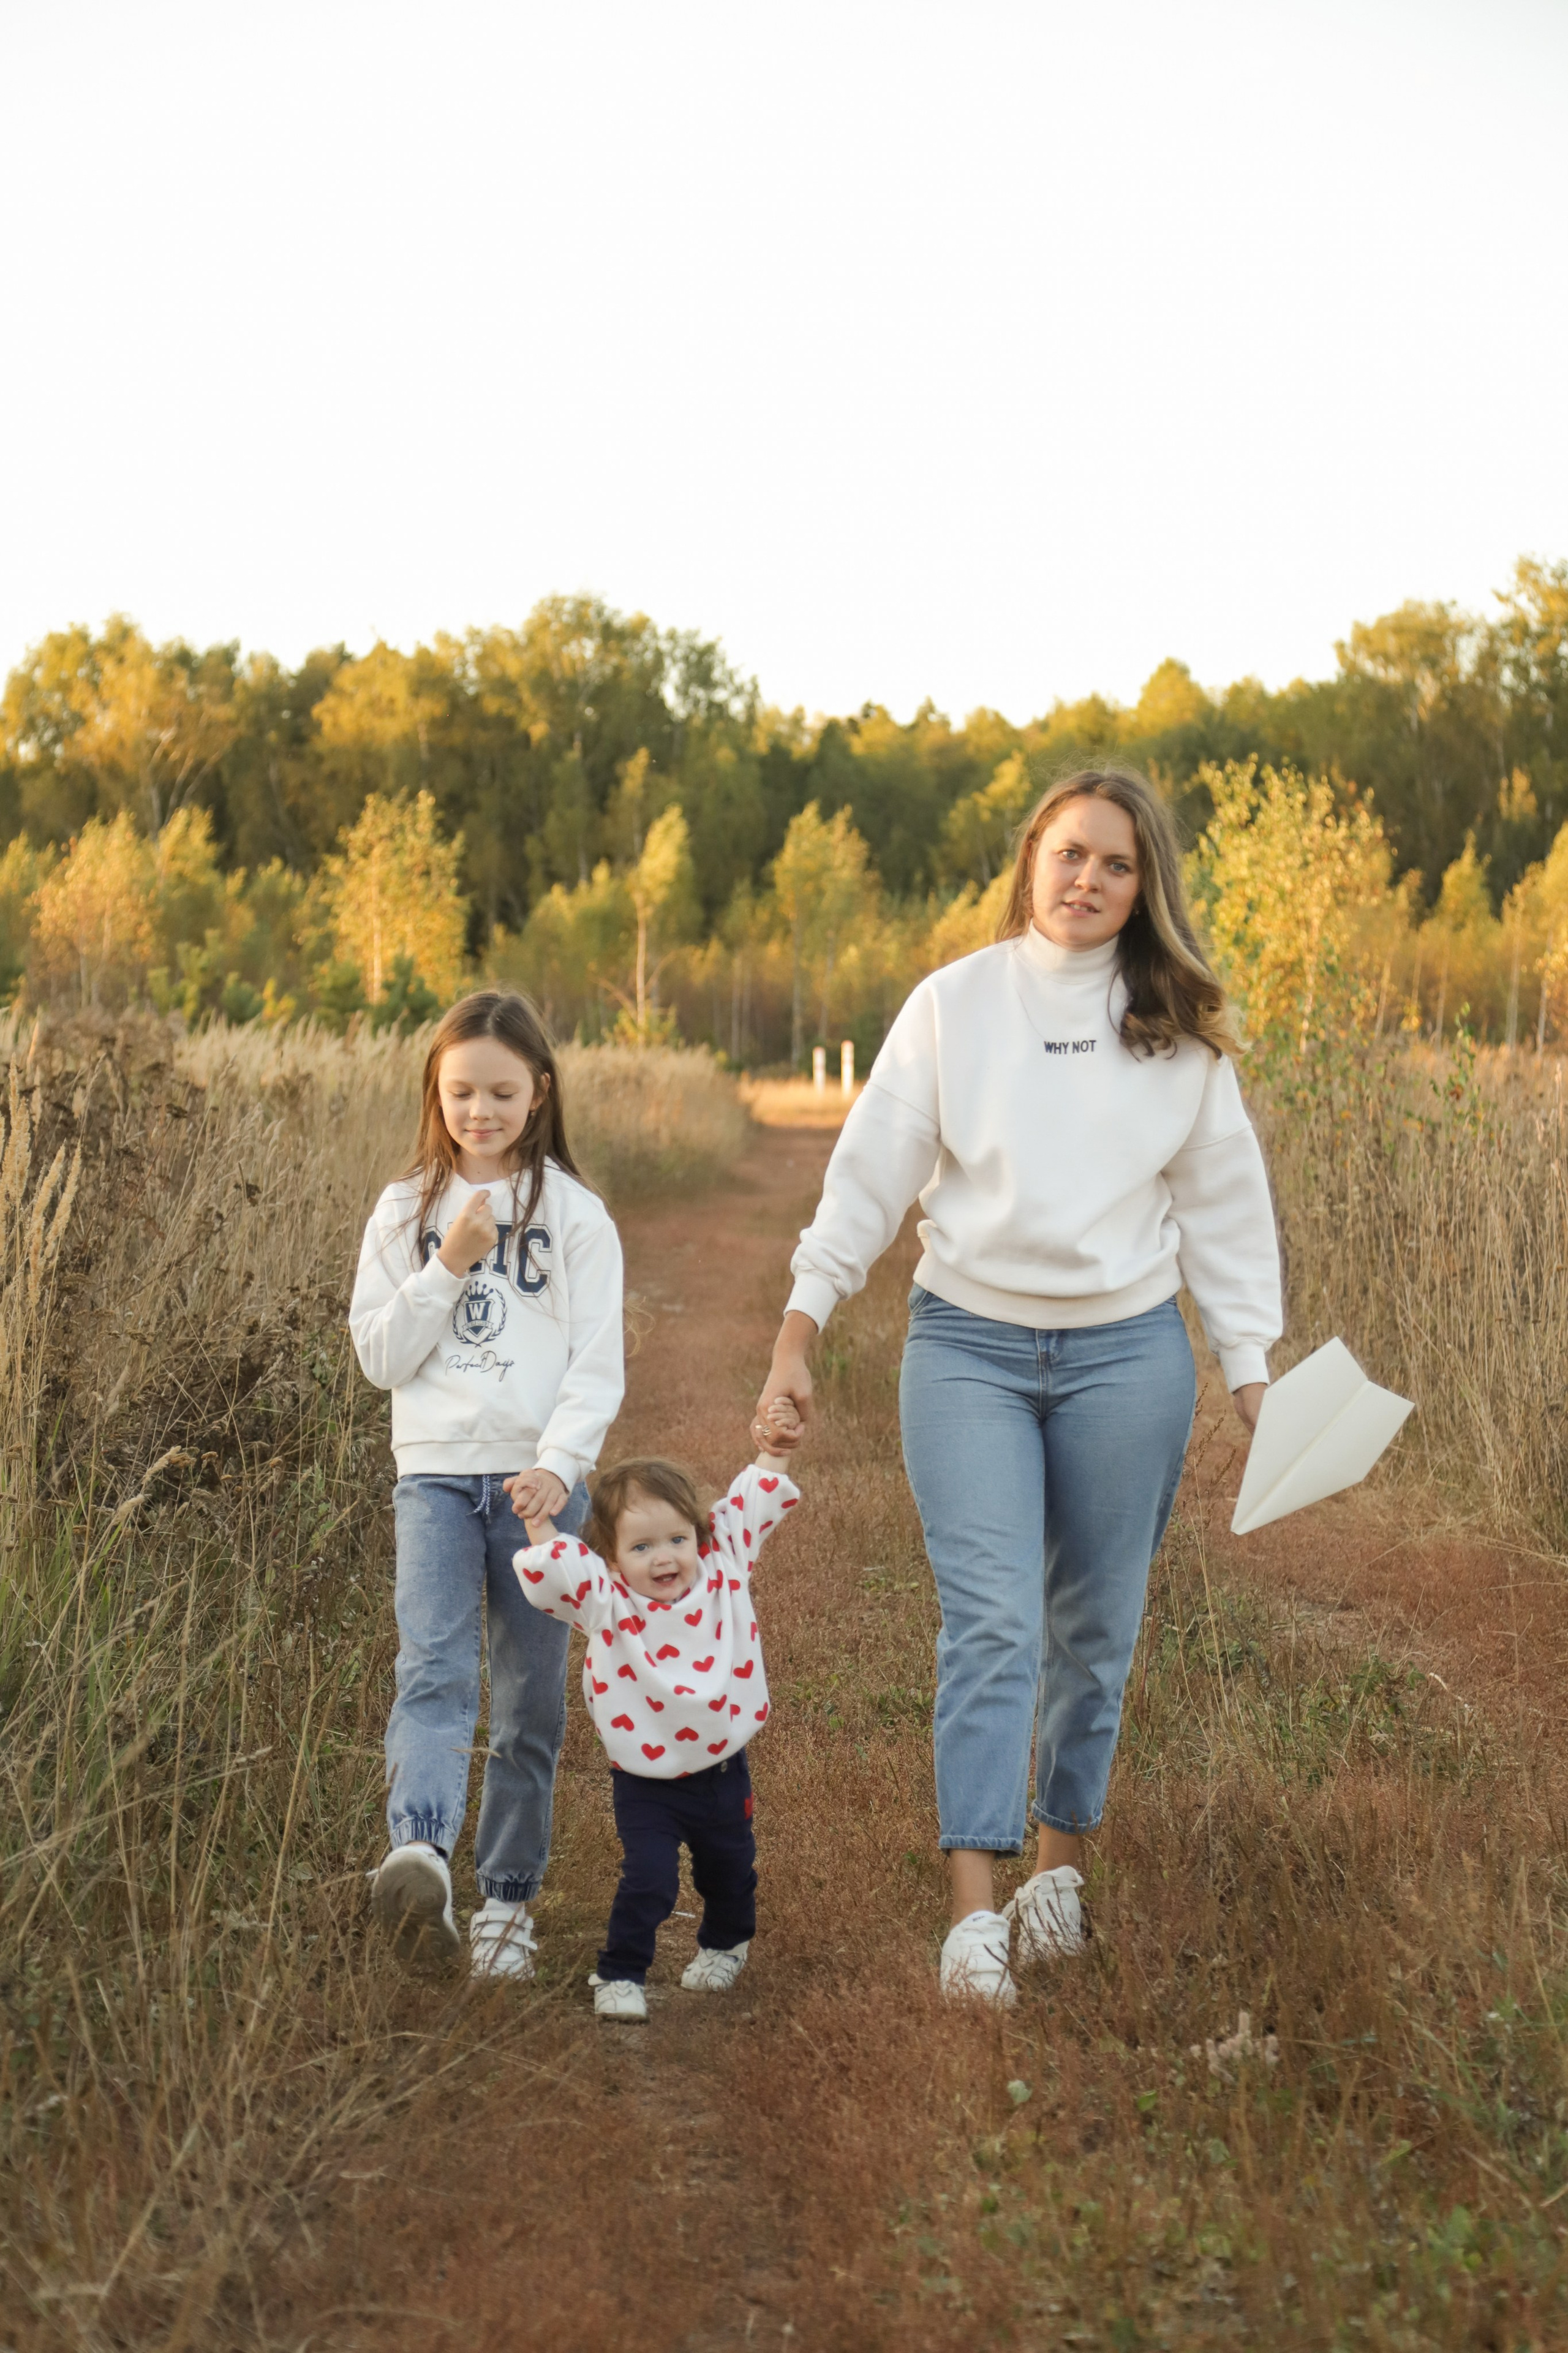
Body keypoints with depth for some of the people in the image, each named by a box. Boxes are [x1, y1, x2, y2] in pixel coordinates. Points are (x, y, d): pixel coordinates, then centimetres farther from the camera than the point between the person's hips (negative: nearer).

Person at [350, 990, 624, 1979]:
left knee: (531, 1703, 4)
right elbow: (381, 1357, 5)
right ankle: (419, 1856, -36)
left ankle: (508, 1899, 14)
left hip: (542, 1480, 0)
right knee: (434, 1667, -19)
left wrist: (560, 1461, -18)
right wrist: (448, 1270, -7)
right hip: (436, 1476, 1)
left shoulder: (575, 1214, 3)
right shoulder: (406, 1212, 9)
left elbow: (598, 1366, -2)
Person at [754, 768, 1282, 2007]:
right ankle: (975, 1912, -11)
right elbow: (871, 1172, 2)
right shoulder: (953, 1003, 1)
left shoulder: (1181, 1031, 4)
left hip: (1127, 1355, 2)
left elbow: (1224, 1205, 9)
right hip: (968, 1346, -1)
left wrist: (1253, 1371, 5)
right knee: (991, 1623, -11)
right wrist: (798, 1335, -2)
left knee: (1095, 1629, 8)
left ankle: (1063, 1858, 27)